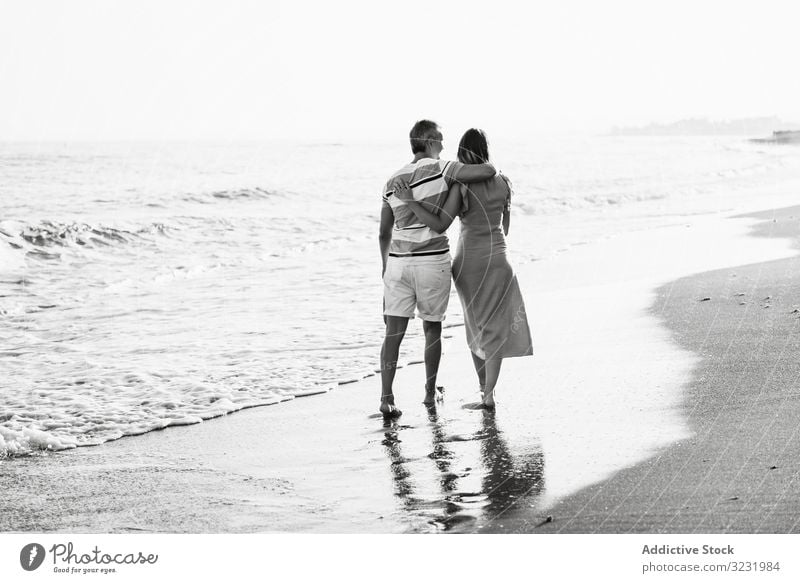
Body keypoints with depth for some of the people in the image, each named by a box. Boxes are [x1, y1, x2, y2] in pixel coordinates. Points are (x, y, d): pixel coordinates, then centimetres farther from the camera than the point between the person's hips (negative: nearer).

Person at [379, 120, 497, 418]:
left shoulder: (393, 182, 7)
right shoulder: (440, 169, -9)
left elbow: (384, 232, 13)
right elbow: (487, 171, -18)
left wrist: (386, 265, 29)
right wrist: (495, 174, 7)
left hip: (399, 263, 3)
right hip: (434, 263, -3)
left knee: (393, 333, 1)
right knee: (432, 329, 16)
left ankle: (386, 398, -11)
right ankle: (430, 392, 26)